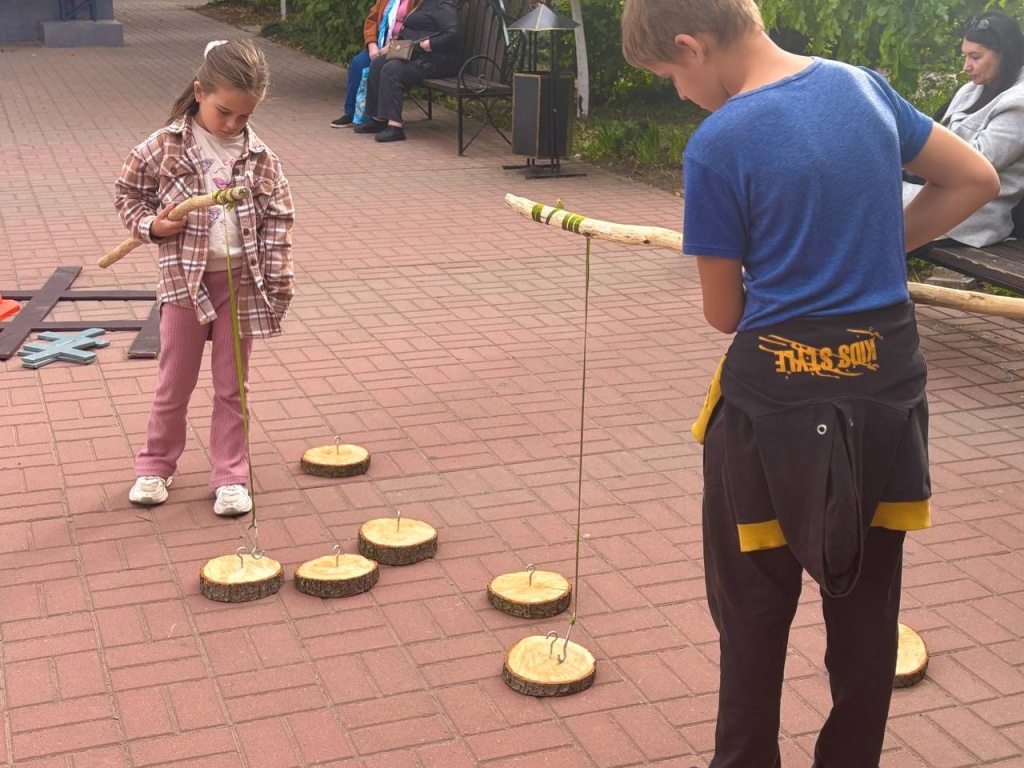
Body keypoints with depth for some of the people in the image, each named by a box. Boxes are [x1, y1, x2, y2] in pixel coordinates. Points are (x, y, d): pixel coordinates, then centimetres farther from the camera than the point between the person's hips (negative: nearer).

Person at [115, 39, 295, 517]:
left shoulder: (259, 157, -2)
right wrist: (150, 225, -13)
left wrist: (278, 280, -4)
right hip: (184, 280, -1)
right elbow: (127, 192, 4)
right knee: (174, 385, 10)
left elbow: (278, 219, 1)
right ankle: (155, 467, 28)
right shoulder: (164, 147, -6)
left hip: (242, 280, 1)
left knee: (232, 387, 9)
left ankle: (230, 476, 19)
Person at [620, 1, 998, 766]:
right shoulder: (863, 86, 0)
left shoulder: (719, 145, -16)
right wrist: (872, 254, 11)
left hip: (778, 395, -5)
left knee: (753, 609, 14)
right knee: (867, 604, 18)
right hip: (888, 384, 6)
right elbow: (976, 180, 11)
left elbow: (724, 312, -7)